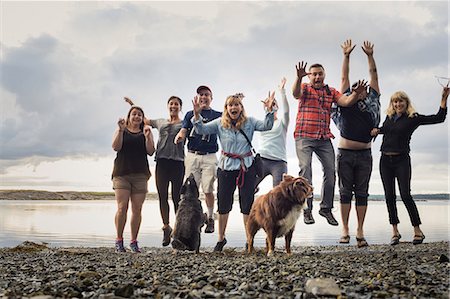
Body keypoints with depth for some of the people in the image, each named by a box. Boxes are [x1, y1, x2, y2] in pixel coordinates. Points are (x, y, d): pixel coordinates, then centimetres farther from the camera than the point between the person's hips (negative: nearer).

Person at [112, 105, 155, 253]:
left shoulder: (146, 131, 14)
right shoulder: (121, 130, 13)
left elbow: (151, 151, 4)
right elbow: (116, 147, -3)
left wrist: (147, 136, -9)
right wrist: (121, 130, -10)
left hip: (140, 174, 1)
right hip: (122, 173, -1)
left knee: (137, 209, -2)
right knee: (122, 207, -10)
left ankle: (134, 241, 4)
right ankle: (119, 240, -1)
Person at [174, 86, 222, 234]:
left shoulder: (217, 115, 11)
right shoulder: (190, 114, 15)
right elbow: (183, 130, 4)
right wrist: (179, 137, -21)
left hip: (209, 157, -1)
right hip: (192, 156, 2)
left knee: (208, 190, -4)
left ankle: (210, 219, 8)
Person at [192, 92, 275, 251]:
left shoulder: (250, 122, 0)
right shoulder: (219, 123, 1)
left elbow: (266, 126, -11)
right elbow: (201, 129, -5)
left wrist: (269, 110, -26)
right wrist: (197, 114, -21)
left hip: (247, 167, -1)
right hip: (226, 167, 1)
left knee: (247, 204, 5)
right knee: (223, 203, 9)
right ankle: (221, 239, 26)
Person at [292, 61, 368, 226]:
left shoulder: (331, 92, 14)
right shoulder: (305, 88, 5)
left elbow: (346, 101, -1)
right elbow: (296, 93, -19)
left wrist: (356, 93, -23)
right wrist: (299, 77, -39)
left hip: (324, 138, 4)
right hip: (304, 136, -4)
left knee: (330, 171, 1)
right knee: (305, 170, -10)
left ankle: (326, 208, 15)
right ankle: (307, 210, -3)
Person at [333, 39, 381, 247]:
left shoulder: (371, 102, 12)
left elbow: (374, 77, 12)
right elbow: (344, 77, 9)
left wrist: (370, 56, 10)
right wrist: (346, 55, 9)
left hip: (364, 154, 1)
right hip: (345, 154, -1)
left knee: (362, 193, 4)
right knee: (345, 192, 3)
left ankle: (360, 231, 7)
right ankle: (345, 229, 7)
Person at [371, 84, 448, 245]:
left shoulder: (413, 118, -2)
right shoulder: (389, 117, 11)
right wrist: (376, 130, 8)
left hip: (402, 160, -4)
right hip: (385, 160, 5)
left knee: (405, 195, -10)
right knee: (389, 196, 4)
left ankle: (418, 231, 0)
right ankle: (395, 231, 11)